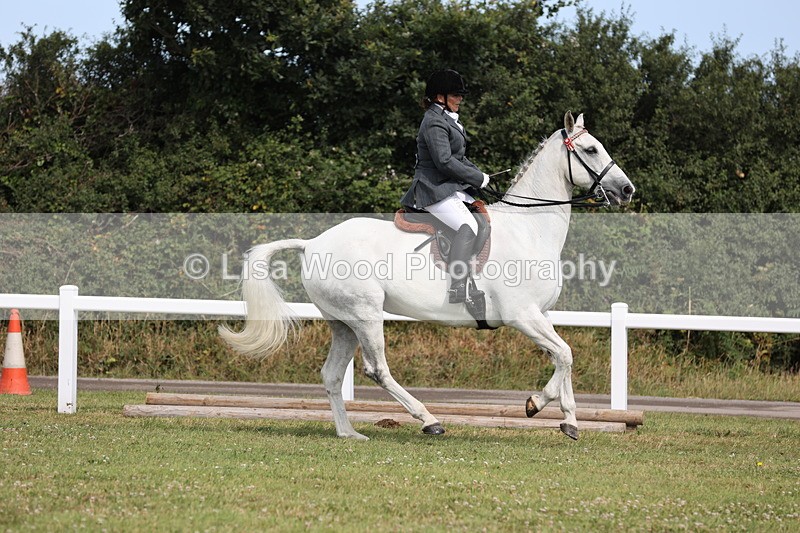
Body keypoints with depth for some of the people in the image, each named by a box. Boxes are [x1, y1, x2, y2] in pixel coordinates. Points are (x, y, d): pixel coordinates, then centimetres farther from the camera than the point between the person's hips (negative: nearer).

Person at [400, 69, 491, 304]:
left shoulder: (448, 120, 20)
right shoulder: (435, 122, -14)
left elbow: (459, 158, 27)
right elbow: (445, 161, -22)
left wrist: (479, 174, 10)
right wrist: (478, 179, -14)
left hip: (451, 187, 11)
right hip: (435, 191, -11)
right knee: (468, 225, -28)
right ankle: (458, 289, -39)